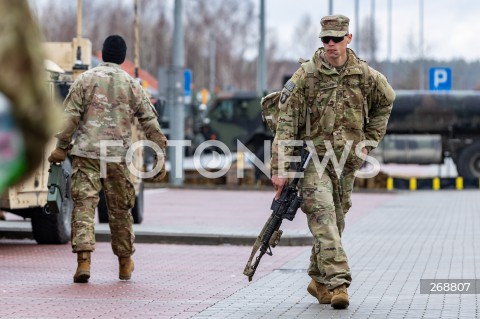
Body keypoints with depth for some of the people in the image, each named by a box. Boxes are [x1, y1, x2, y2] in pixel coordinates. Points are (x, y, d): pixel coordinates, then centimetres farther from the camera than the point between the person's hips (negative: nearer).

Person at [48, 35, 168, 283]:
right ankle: (125, 265, 24)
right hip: (118, 155, 2)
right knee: (120, 209, 12)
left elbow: (71, 115, -4)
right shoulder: (132, 85, 8)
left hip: (86, 152, -1)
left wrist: (61, 147, 1)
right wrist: (160, 155, 11)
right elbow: (150, 122, 7)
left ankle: (83, 260, -20)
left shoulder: (86, 79, 4)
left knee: (84, 205, -5)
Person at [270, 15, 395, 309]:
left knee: (336, 221, 10)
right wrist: (280, 169, -16)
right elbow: (286, 124, -10)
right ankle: (338, 284, -25)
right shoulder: (305, 76, -10)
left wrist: (369, 142, 13)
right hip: (313, 157, -3)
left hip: (347, 160, 4)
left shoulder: (365, 75, -1)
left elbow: (385, 103, 21)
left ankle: (319, 280, 27)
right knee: (322, 216, -18)